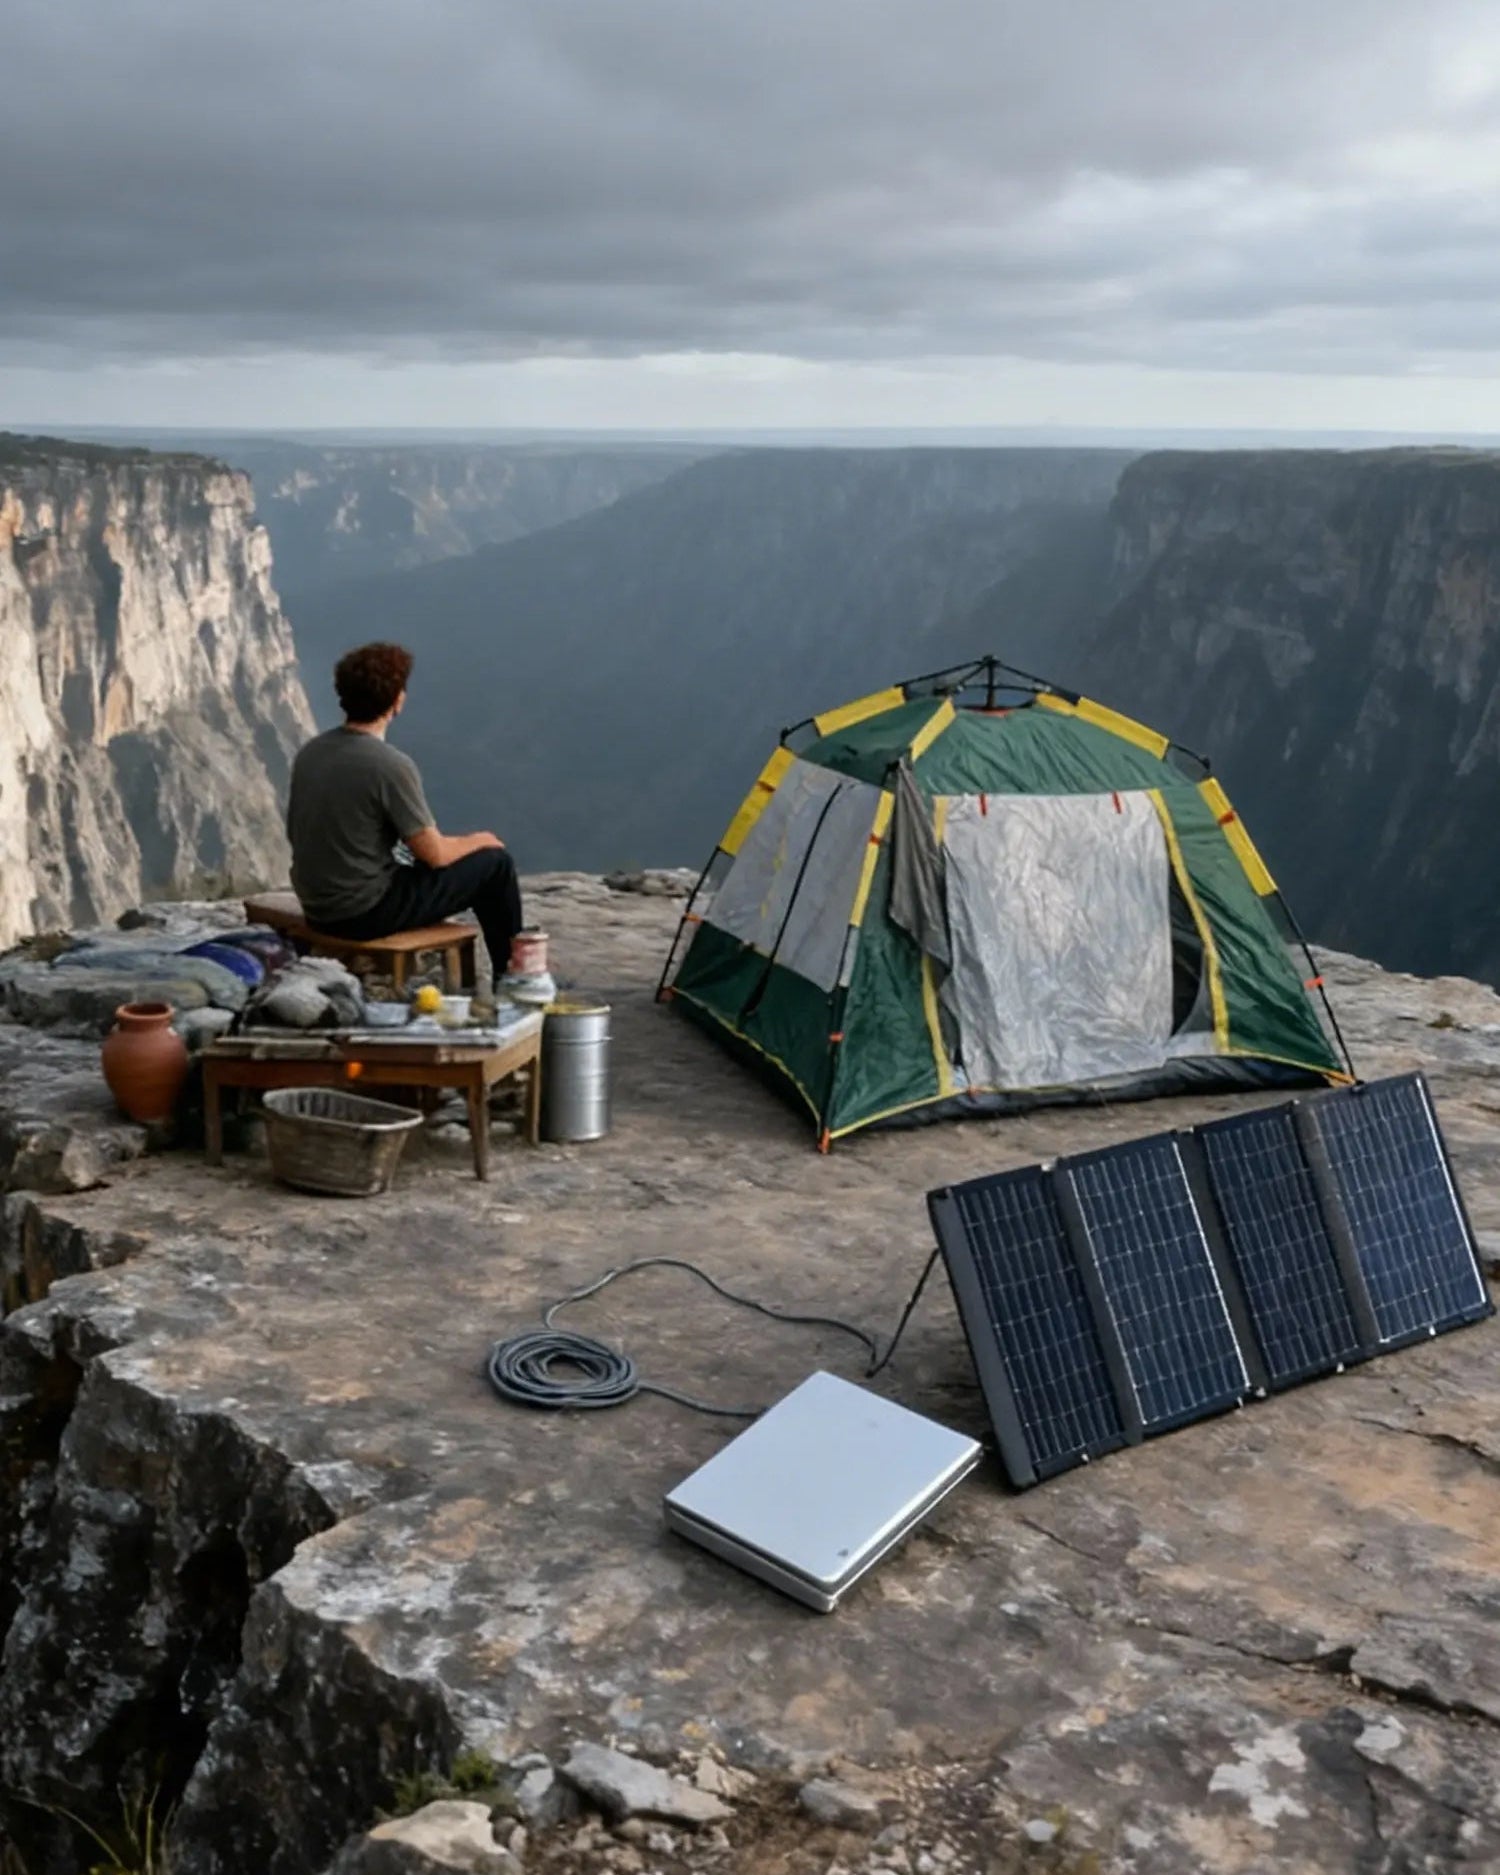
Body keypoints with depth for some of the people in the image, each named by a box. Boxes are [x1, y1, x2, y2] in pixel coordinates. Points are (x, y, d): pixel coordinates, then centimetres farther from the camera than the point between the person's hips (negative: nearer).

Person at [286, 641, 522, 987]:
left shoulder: (310, 752, 1)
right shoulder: (390, 765, -21)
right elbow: (435, 854, -15)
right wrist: (480, 840, 7)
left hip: (317, 911, 8)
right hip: (365, 913, -8)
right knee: (496, 864, 5)